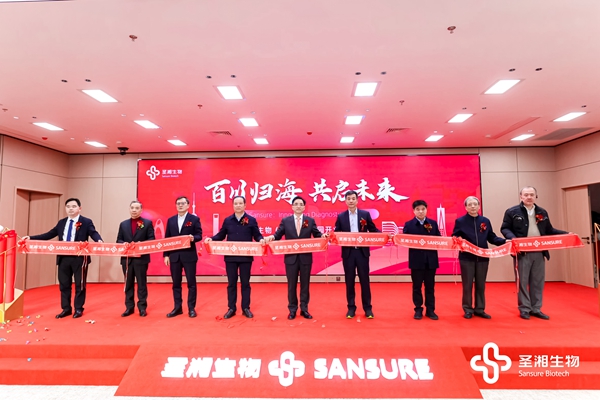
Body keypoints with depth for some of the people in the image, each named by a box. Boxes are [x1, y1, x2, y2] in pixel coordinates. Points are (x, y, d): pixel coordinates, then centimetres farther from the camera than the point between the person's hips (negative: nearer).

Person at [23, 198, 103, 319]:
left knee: (79, 284, 6)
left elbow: (94, 233, -17)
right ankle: (66, 309, 27)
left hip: (79, 258, -5)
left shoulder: (86, 222, -4)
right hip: (63, 258, 5)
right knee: (64, 284, 13)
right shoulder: (61, 223, 14)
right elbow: (49, 235, 15)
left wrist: (99, 240, -39)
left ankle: (78, 309, 19)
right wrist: (31, 237, 7)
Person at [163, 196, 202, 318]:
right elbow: (167, 238, 9)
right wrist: (166, 255, 3)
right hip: (174, 256, 4)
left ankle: (191, 308, 13)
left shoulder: (194, 219, 0)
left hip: (189, 255, -3)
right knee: (176, 283, 10)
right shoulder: (171, 220, 10)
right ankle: (177, 308, 21)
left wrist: (193, 238, -26)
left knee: (191, 283, 3)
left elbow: (199, 235, -3)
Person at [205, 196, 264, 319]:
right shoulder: (227, 220, 6)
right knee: (231, 283, 9)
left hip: (246, 257, -2)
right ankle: (231, 308, 20)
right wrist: (211, 239, -8)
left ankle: (246, 308, 20)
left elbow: (256, 235, -1)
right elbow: (221, 235, 9)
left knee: (245, 282, 8)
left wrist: (261, 239, -21)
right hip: (230, 257, 2)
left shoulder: (251, 220, 0)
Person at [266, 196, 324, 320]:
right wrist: (272, 237, -21)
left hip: (306, 257, 1)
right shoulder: (285, 221, 3)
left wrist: (323, 236, -21)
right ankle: (292, 310, 21)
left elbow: (317, 235, 1)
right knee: (291, 285, 8)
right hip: (291, 257, 0)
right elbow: (278, 234, 0)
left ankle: (304, 309, 23)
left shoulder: (310, 220, 4)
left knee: (305, 284, 10)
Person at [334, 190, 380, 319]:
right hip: (348, 252, 1)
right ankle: (351, 308, 20)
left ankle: (368, 308, 19)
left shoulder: (365, 214, 4)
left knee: (364, 280, 6)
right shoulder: (341, 216, 5)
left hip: (362, 251, 0)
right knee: (349, 281, 7)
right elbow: (336, 233, 4)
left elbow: (373, 230, 5)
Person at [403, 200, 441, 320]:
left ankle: (430, 310, 21)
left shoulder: (433, 223, 9)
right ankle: (418, 310, 19)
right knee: (417, 286, 7)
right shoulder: (409, 224, 1)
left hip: (431, 260, 2)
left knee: (430, 286, 10)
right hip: (416, 260, -2)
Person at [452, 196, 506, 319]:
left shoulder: (485, 221, 7)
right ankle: (468, 309, 17)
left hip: (483, 258, 3)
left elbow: (492, 238, 6)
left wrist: (505, 241, -8)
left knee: (481, 285, 11)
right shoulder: (460, 221, -1)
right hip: (467, 258, -3)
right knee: (467, 285, 4)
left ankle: (480, 309, 23)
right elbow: (454, 237, -3)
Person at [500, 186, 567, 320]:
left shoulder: (542, 212, 13)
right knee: (522, 281, 2)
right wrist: (512, 238, -22)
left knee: (538, 281, 10)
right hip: (522, 252, -5)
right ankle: (524, 309, 12)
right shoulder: (512, 212, -2)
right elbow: (504, 228, -4)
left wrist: (565, 234, 3)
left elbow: (549, 230, 16)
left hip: (539, 252, 5)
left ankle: (536, 309, 21)